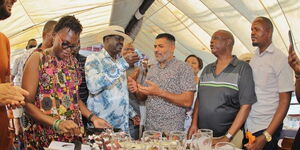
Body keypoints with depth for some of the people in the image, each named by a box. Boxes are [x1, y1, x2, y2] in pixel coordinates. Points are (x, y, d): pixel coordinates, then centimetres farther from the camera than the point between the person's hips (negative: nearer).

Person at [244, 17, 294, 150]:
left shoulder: (281, 59, -10)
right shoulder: (253, 59, 8)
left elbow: (285, 101, -12)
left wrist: (266, 136, -18)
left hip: (267, 128, -5)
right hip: (248, 127, 5)